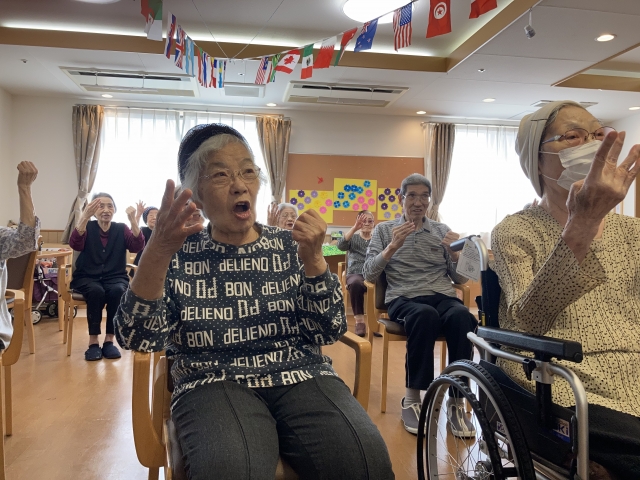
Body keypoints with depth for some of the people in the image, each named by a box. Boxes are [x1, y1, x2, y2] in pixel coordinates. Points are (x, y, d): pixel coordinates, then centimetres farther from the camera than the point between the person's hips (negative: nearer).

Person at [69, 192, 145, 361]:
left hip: (115, 277, 1)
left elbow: (137, 247, -13)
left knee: (117, 291, -31)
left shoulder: (121, 229, 5)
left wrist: (133, 220, -29)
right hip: (87, 277, -1)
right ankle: (93, 342, -22)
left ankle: (109, 340, -19)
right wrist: (84, 217, -36)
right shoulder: (87, 228, 2)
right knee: (96, 291, -33)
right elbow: (74, 244, -20)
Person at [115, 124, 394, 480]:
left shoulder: (289, 247, 8)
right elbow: (140, 339, -7)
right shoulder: (181, 254, 5)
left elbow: (330, 332, 1)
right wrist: (158, 251, -21)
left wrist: (313, 260, -15)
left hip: (301, 377, 2)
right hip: (215, 385, -1)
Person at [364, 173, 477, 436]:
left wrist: (457, 254, -7)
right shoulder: (384, 230, 12)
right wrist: (393, 247, -14)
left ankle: (456, 401, -21)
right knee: (425, 315, -38)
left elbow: (460, 279, 13)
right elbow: (369, 274, 0)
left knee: (462, 316, -34)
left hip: (443, 296, 2)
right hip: (403, 299, -2)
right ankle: (412, 399, -23)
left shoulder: (442, 230, 17)